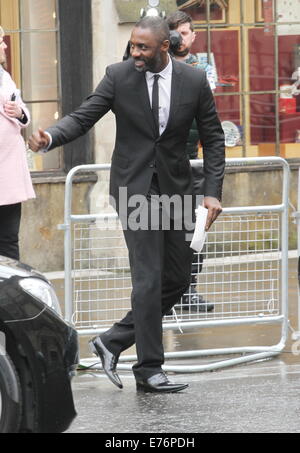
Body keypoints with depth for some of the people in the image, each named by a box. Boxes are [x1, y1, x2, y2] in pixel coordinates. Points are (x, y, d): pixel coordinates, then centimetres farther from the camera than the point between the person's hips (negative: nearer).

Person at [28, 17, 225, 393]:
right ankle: (149, 369, -4)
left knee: (177, 279, 5)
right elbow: (82, 118, -7)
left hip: (175, 188, 4)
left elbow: (213, 138, 4)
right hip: (134, 187, -4)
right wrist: (50, 137, -28)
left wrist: (213, 191, -4)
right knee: (148, 278, -10)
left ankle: (113, 342, 18)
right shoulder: (118, 76, -6)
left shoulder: (194, 81, -2)